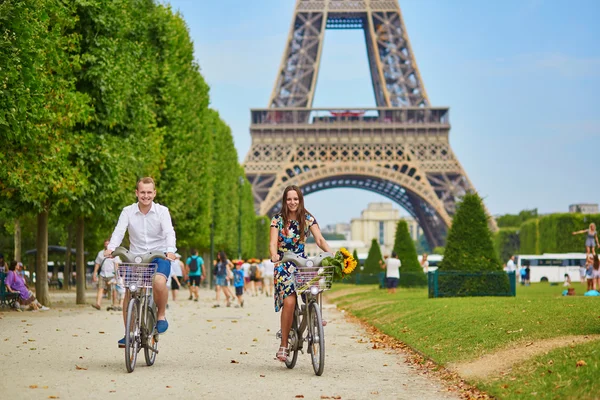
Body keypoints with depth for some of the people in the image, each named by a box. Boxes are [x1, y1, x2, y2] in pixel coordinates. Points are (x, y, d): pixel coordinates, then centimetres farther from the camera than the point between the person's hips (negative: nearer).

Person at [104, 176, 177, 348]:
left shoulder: (162, 211, -3)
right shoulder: (128, 211, 0)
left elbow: (169, 232, -16)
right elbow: (119, 231, -12)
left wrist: (170, 250, -36)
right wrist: (111, 248, -32)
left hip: (159, 257, -2)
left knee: (159, 282, -31)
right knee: (129, 291, -10)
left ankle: (161, 314, -3)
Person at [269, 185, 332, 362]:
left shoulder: (308, 219, 3)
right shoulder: (278, 220, -2)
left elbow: (319, 239, -6)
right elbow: (273, 242, -12)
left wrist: (332, 253, -26)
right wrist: (274, 255, -36)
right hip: (283, 265, -3)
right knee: (289, 301, -20)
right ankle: (283, 346, -13)